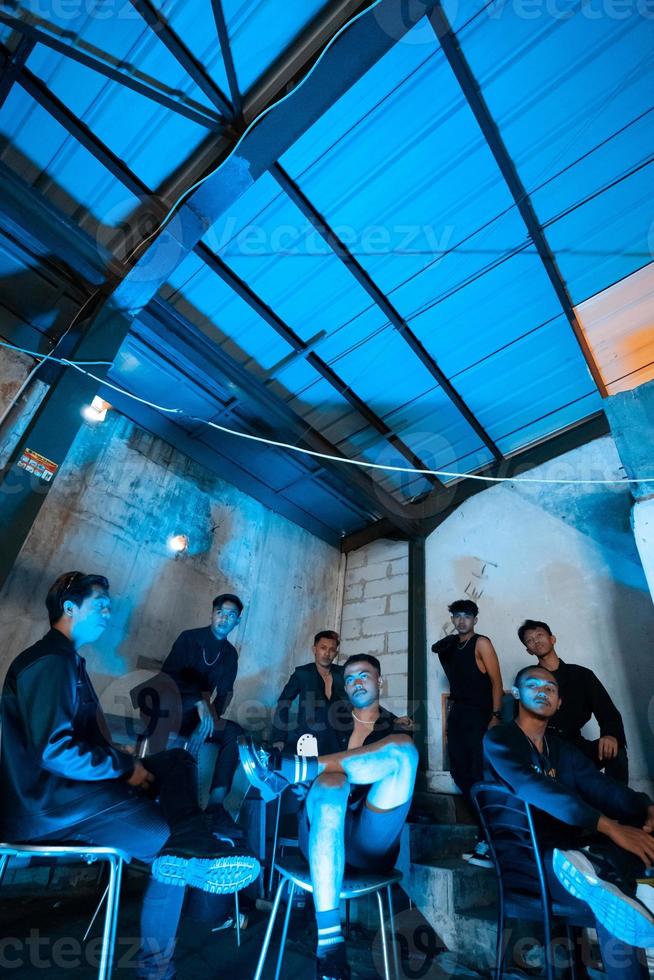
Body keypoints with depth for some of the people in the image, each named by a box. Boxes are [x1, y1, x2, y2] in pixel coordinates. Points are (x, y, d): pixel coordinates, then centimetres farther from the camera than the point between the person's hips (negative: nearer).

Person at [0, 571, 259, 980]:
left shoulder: (66, 660, 17)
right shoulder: (49, 661, -16)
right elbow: (54, 750, -25)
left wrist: (124, 763, 2)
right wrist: (125, 766, -15)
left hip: (69, 785, 9)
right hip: (50, 804, -9)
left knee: (177, 762, -4)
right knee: (170, 840, -12)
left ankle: (190, 851, -17)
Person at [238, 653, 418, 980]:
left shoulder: (395, 730, 15)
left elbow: (403, 774, 7)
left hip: (371, 842, 0)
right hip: (322, 833, 0)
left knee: (404, 748, -24)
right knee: (330, 782, -36)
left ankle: (286, 768, -30)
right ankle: (328, 938, -41)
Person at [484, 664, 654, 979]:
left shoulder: (564, 748, 17)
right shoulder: (498, 740, -7)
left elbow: (601, 786, 2)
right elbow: (535, 790, -22)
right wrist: (609, 826, -29)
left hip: (570, 850, 6)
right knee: (610, 897, -32)